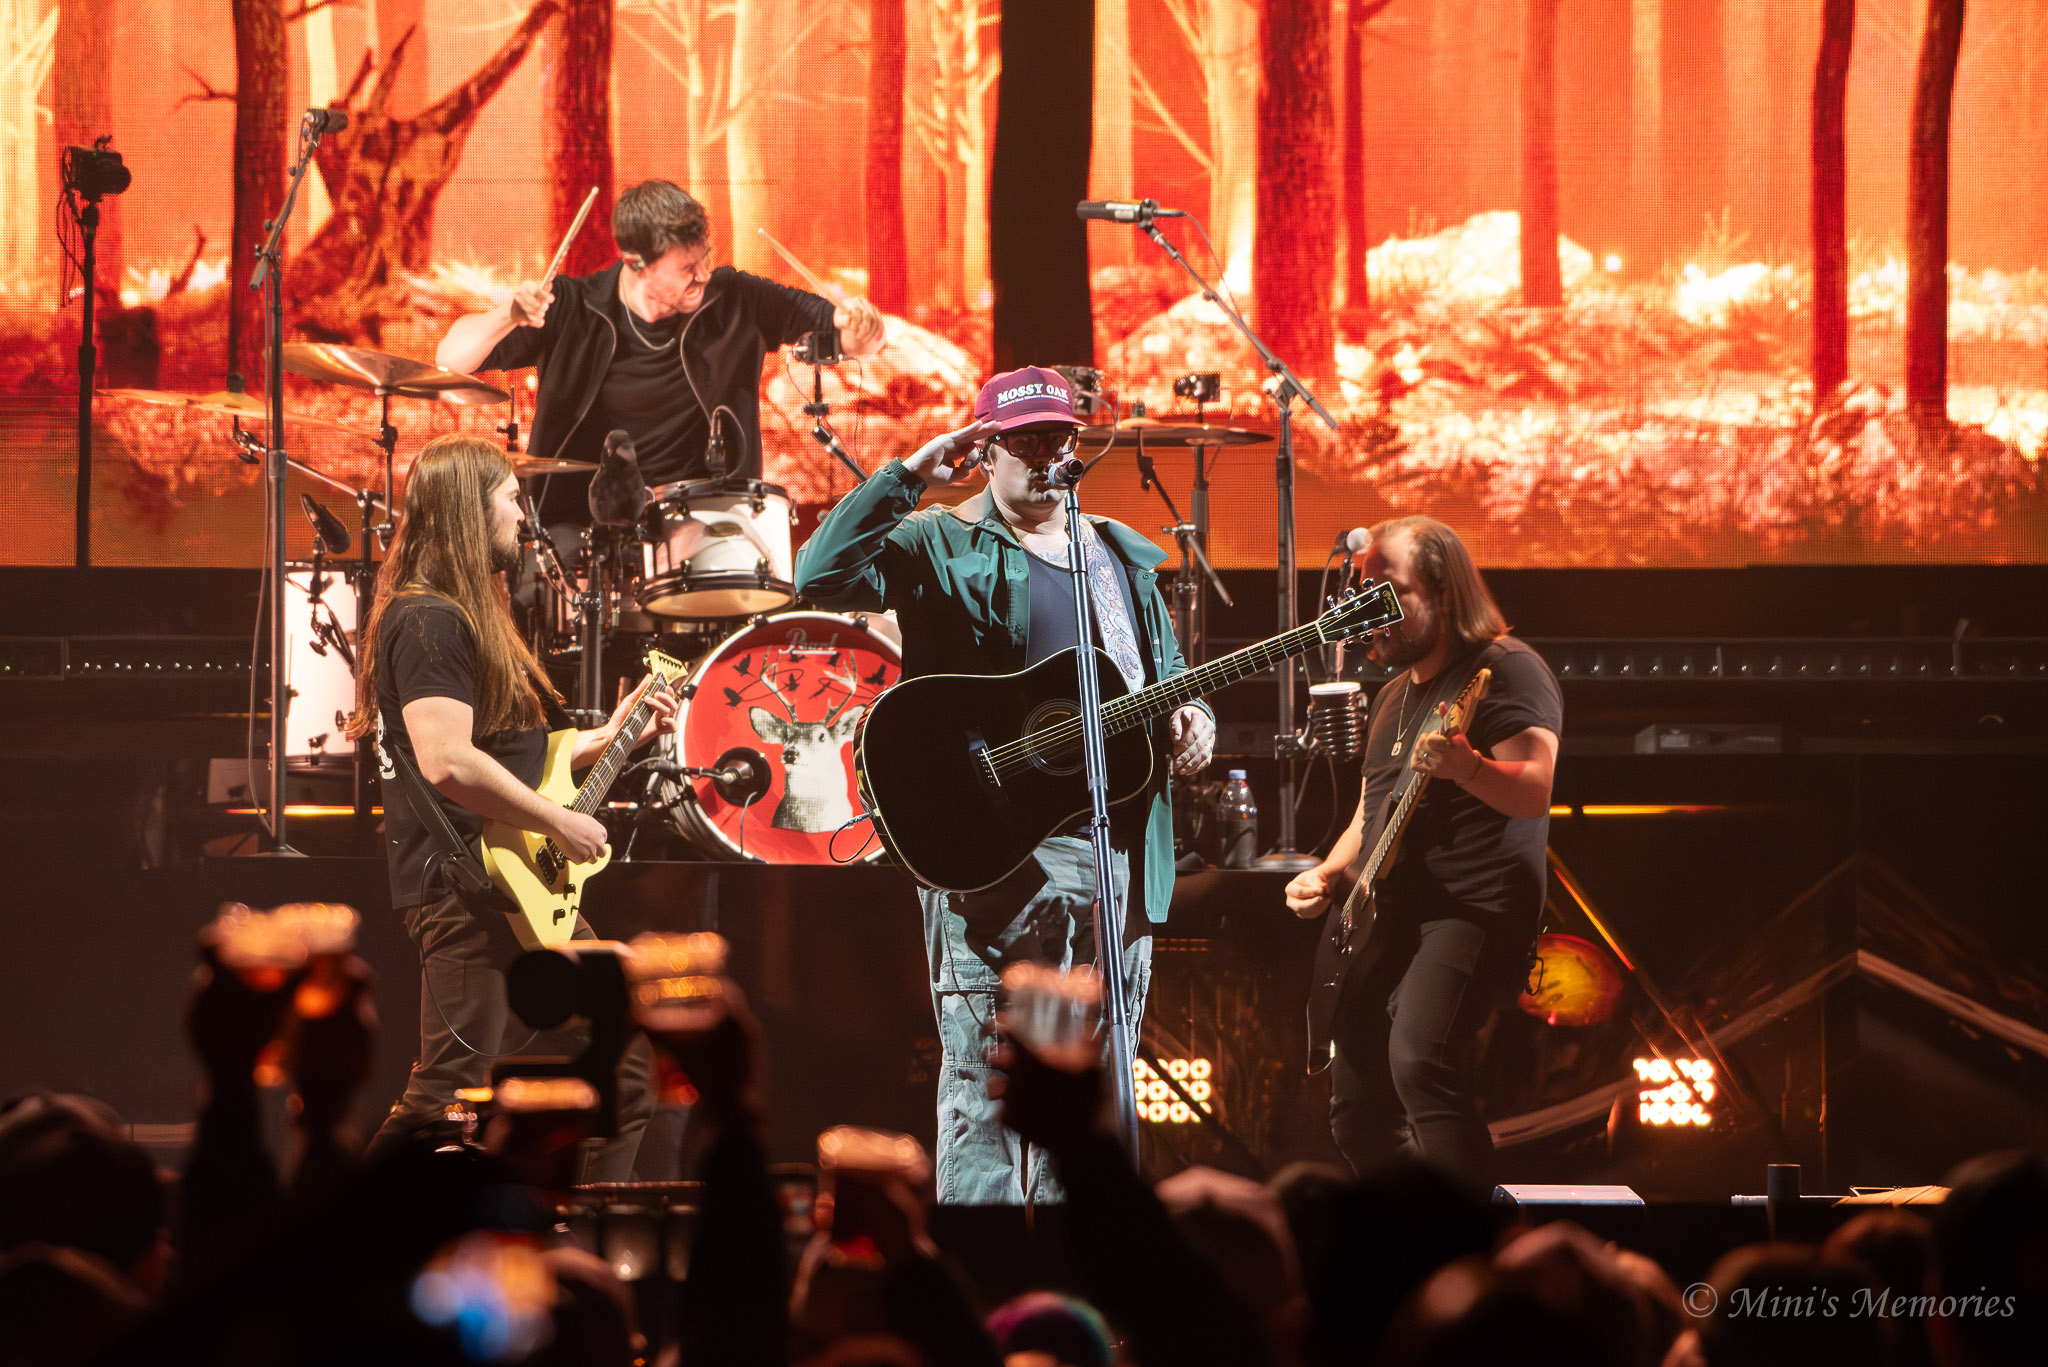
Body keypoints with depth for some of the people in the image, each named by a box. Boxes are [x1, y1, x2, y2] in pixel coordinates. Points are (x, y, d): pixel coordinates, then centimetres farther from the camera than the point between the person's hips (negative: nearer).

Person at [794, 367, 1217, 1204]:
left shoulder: (1126, 558, 19)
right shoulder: (942, 546, 2)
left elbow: (1169, 679, 26)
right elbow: (822, 575, -13)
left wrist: (1192, 720, 4)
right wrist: (910, 475, -13)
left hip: (1120, 848, 6)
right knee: (984, 1072, -9)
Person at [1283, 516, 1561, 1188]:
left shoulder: (1505, 670, -8)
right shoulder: (1392, 697, 20)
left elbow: (1534, 793, -21)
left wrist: (1463, 766, -40)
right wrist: (1328, 874, 11)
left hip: (1475, 910, -10)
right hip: (1394, 918, 10)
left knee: (1419, 1062, -33)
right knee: (1357, 1114, 10)